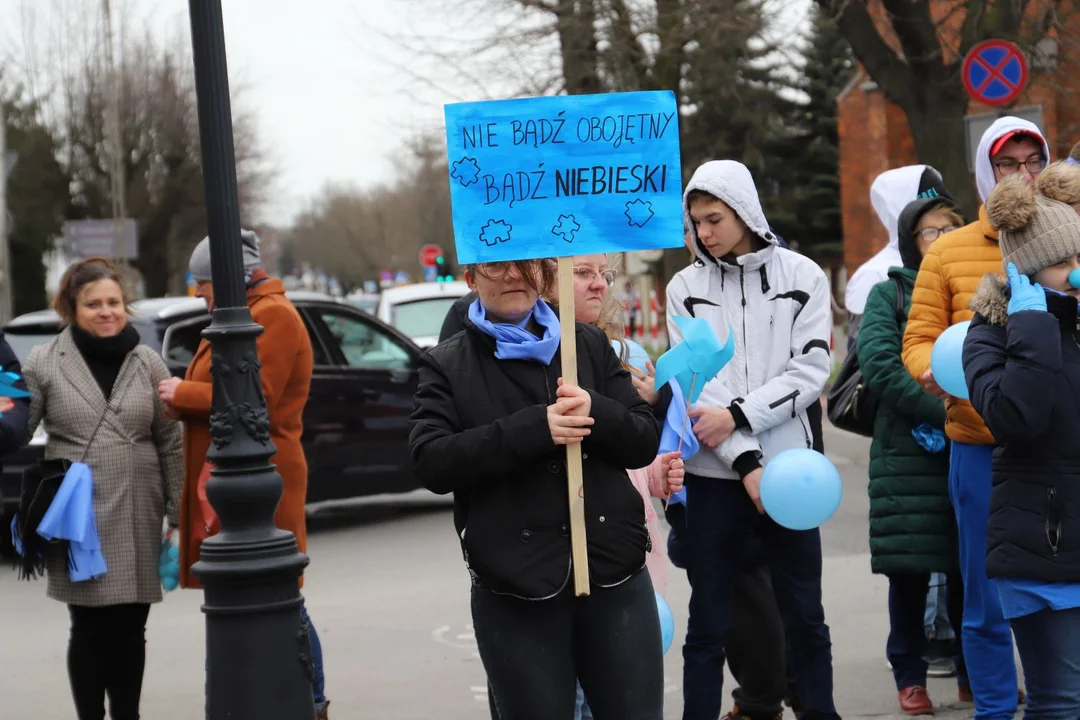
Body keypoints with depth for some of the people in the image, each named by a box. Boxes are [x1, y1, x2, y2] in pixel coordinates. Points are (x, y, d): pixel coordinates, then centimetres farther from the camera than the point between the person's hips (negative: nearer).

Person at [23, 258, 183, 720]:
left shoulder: (148, 364, 6)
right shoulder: (44, 363, 0)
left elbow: (170, 443, 7)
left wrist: (179, 512, 4)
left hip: (137, 517, 2)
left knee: (130, 629, 9)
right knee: (89, 630, 2)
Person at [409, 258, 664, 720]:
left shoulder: (590, 345, 11)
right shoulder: (447, 365, 4)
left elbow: (645, 443, 7)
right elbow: (430, 462, -11)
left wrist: (596, 411, -15)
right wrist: (533, 429, -20)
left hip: (615, 574, 2)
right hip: (514, 590, -2)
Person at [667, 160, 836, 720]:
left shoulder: (801, 276, 3)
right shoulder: (686, 287, 4)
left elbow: (809, 370, -4)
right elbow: (693, 384, -4)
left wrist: (737, 415, -15)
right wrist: (747, 462, -13)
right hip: (715, 475, 0)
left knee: (805, 617, 6)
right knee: (708, 622, 4)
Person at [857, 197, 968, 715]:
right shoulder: (889, 294, 3)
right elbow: (879, 366, -11)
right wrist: (944, 411, -19)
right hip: (909, 454, -2)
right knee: (910, 570, 1)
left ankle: (975, 672, 18)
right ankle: (909, 676, 12)